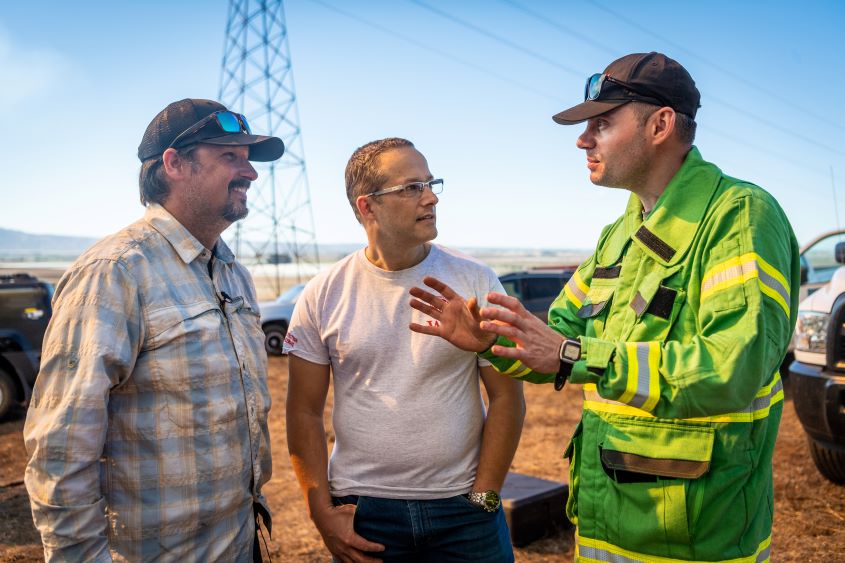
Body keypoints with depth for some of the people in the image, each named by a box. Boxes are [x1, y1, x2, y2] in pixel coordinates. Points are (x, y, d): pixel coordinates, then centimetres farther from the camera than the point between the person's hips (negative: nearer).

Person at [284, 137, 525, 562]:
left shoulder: (476, 283, -5)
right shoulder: (322, 296, -4)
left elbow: (506, 397, -3)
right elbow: (304, 412, 0)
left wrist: (483, 498, -5)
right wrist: (323, 513, -4)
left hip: (464, 509, 0)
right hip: (362, 513, 0)